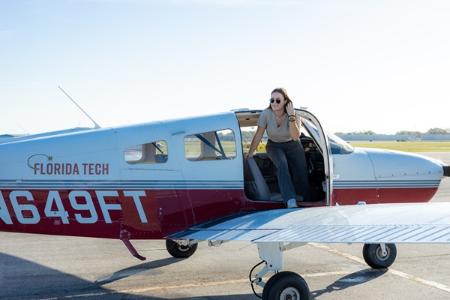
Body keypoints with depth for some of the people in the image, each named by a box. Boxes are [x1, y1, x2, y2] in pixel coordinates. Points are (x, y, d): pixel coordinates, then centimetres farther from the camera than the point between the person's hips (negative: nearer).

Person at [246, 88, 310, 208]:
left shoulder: (294, 116, -20)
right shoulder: (266, 114, -21)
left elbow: (295, 137, -34)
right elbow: (258, 135, -13)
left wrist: (291, 117, -40)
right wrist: (250, 153, -10)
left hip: (293, 146, 1)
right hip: (274, 146, -1)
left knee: (301, 174, -9)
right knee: (282, 165, -32)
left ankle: (306, 202, 18)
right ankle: (291, 201, -39)